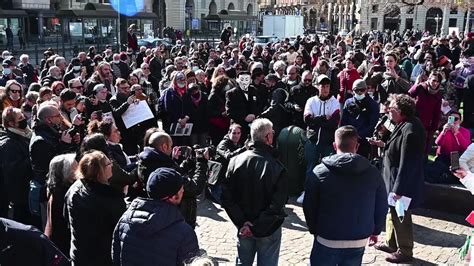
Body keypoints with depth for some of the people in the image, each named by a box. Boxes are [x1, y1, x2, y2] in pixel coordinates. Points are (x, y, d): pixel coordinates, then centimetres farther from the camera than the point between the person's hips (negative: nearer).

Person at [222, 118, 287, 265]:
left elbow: (227, 197, -10)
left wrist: (242, 222, -10)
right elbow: (277, 205, -23)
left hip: (243, 228, 4)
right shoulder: (276, 166, -20)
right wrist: (258, 227, -17)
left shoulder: (236, 161, -9)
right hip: (268, 230, -3)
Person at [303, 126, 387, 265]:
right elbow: (381, 208, 6)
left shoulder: (319, 172, -11)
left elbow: (309, 206, -3)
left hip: (327, 240, -2)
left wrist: (314, 230, 13)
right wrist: (375, 231, 20)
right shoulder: (373, 172, -2)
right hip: (359, 241, 3)